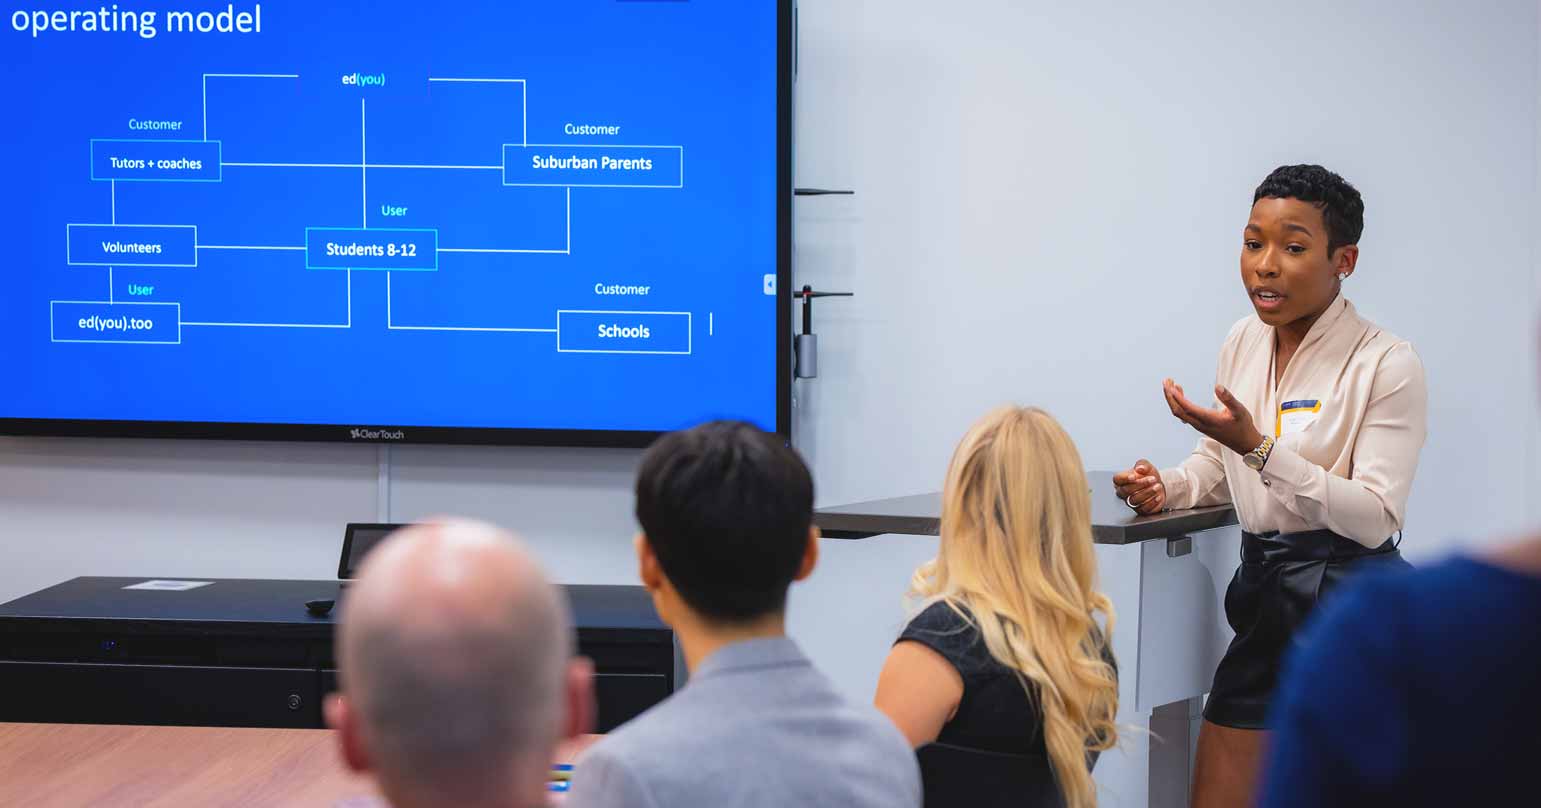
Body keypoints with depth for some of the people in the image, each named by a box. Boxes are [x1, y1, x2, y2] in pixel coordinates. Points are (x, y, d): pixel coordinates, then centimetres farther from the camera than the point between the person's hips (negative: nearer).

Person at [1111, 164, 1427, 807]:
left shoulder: (1387, 364, -12)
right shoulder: (1243, 343, 8)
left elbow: (1375, 518, -19)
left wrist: (1259, 448, -26)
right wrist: (1168, 487, 1)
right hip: (1265, 596, 7)